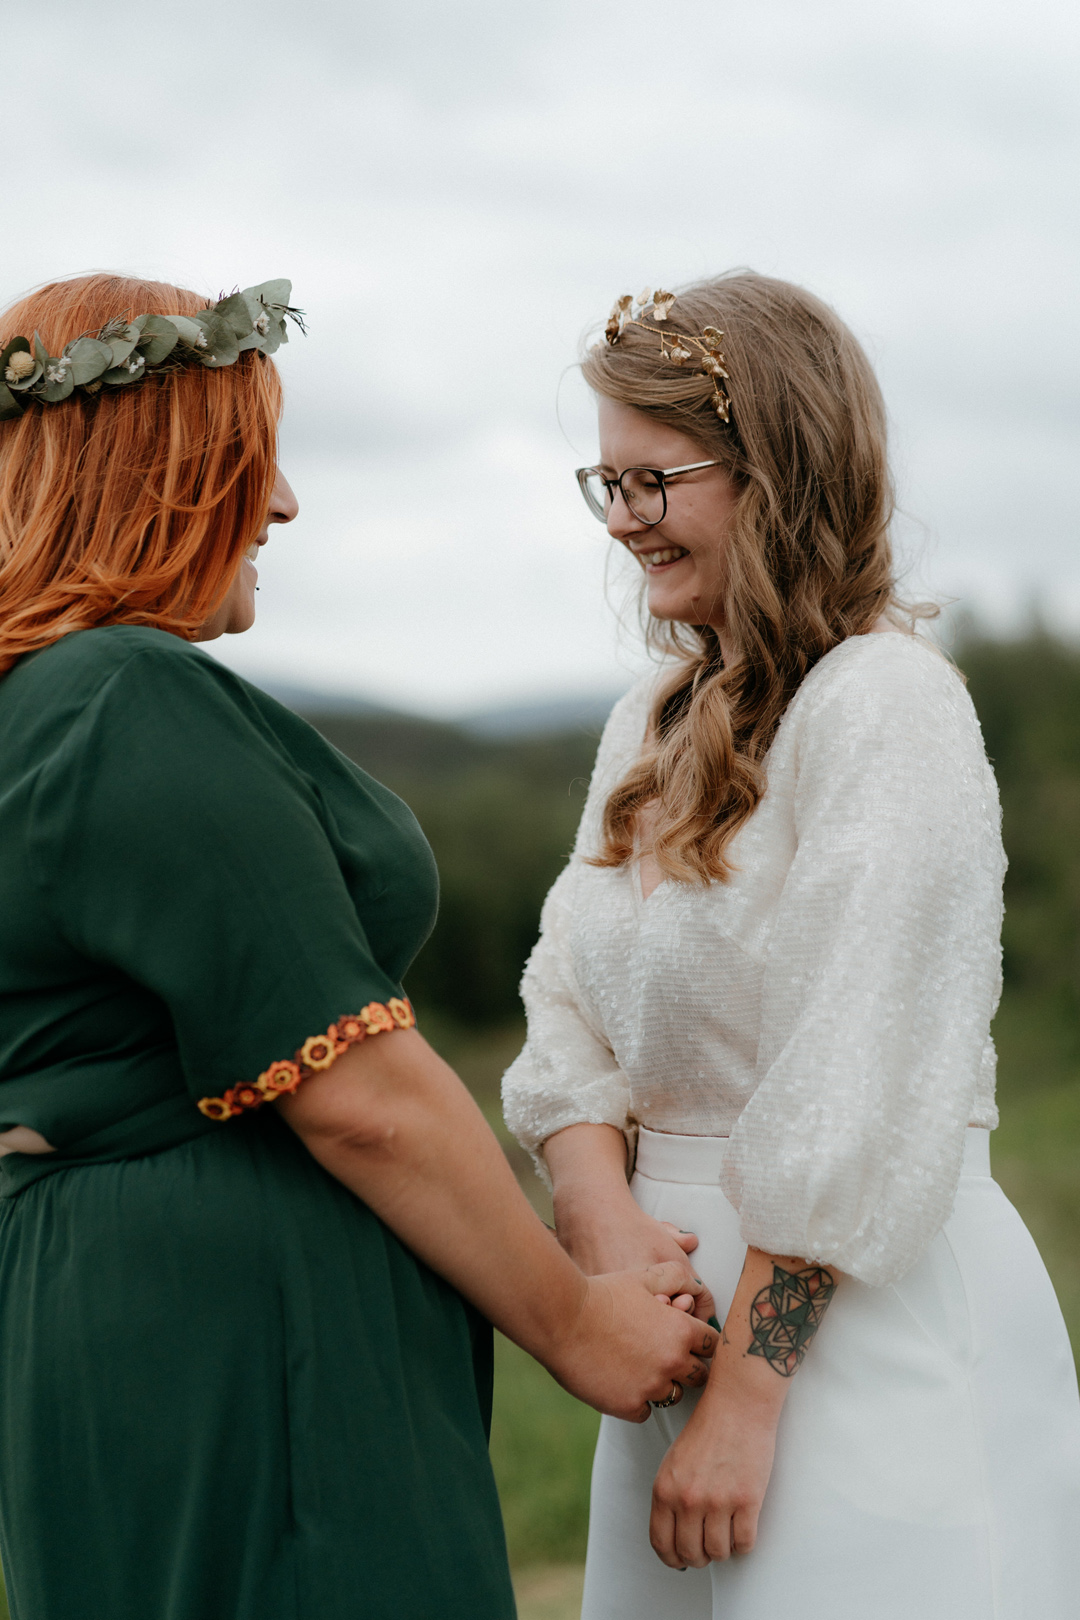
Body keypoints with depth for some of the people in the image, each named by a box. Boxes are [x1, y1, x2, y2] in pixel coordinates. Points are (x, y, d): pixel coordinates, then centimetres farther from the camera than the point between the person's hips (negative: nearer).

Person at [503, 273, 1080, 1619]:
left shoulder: (885, 703, -15)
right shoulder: (656, 720, 12)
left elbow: (862, 1099, -20)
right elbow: (569, 1000, 6)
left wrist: (746, 1396, -19)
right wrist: (602, 1217, -12)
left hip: (862, 1318, -7)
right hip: (684, 1292, 8)